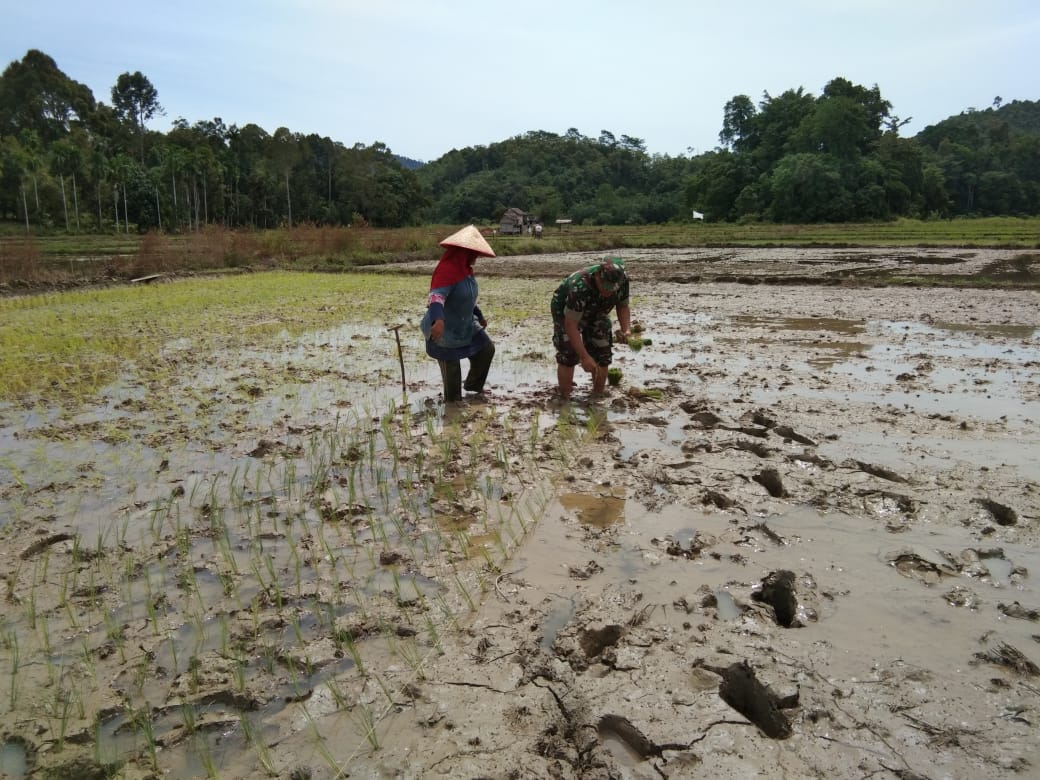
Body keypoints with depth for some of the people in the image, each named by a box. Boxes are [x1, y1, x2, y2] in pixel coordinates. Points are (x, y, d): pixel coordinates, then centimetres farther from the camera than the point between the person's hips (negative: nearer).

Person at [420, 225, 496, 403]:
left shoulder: (465, 270, 4)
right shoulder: (447, 270, -26)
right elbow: (436, 296, -41)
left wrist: (479, 315, 30)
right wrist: (438, 320, -57)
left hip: (466, 326, 10)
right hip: (445, 331, -9)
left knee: (486, 348, 15)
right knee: (451, 367, 4)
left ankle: (473, 385, 33)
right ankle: (452, 400, 26)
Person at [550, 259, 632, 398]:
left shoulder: (622, 279, -25)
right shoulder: (579, 287, -42)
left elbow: (623, 306, -7)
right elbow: (571, 324, -39)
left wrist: (626, 329, -26)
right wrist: (584, 357, -41)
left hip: (596, 313, 5)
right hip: (566, 312, -5)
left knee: (603, 355, -4)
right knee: (568, 356, -17)